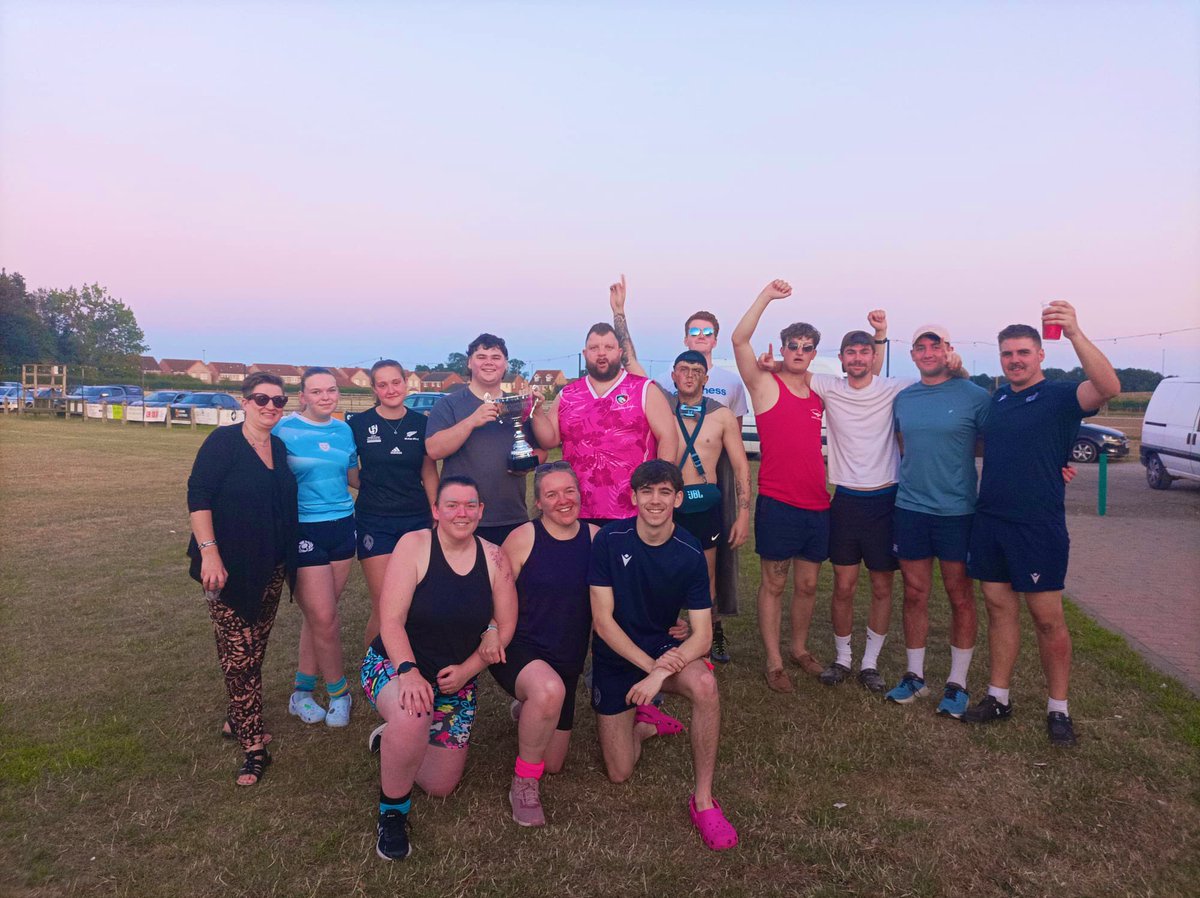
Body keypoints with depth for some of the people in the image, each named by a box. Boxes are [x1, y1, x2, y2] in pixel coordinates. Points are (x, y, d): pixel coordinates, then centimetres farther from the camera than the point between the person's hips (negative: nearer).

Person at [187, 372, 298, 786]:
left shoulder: (279, 448, 10)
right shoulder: (223, 442, -9)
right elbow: (198, 496, -14)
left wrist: (287, 564, 18)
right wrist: (209, 551, -22)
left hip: (269, 569, 6)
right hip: (229, 568, -6)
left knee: (254, 651, 14)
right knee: (239, 654, -5)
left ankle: (237, 719, 32)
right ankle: (255, 746, 2)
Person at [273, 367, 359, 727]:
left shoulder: (345, 431, 8)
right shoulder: (284, 429, -8)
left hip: (342, 526, 5)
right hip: (304, 530, -5)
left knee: (317, 615, 12)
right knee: (324, 617, -4)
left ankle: (302, 691, 26)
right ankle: (338, 692, 16)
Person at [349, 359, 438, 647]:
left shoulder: (421, 423, 4)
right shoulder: (359, 424, -2)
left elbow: (430, 473, 8)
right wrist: (371, 486, -3)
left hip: (416, 520, 2)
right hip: (374, 522, -2)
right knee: (384, 607, -3)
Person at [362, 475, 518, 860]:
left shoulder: (494, 558, -7)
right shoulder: (414, 545, -17)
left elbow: (505, 626, -3)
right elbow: (391, 620, -20)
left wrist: (466, 670, -16)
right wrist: (408, 671, -34)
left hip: (457, 681, 4)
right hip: (395, 665, -4)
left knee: (440, 787, 8)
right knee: (413, 718, -39)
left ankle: (400, 740, 40)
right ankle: (392, 813, -10)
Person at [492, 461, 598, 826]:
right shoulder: (523, 538, -13)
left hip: (567, 660, 5)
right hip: (518, 650, -4)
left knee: (553, 764, 13)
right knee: (549, 689, -40)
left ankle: (527, 709, 45)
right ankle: (523, 783, -13)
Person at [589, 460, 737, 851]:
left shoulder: (690, 553, -14)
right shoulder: (610, 540, -17)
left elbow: (702, 635, -15)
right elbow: (603, 620, -16)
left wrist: (660, 674, -31)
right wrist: (650, 665, -24)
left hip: (664, 648, 0)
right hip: (615, 657, 0)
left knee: (705, 684, -34)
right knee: (620, 774, -2)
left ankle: (704, 800, -17)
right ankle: (644, 726, 33)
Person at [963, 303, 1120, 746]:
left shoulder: (1061, 396, -7)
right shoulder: (996, 398, 11)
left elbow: (1108, 387, -28)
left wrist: (1075, 334, -40)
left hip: (1038, 526, -5)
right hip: (989, 520, 6)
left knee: (1047, 618, 2)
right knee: (1000, 609, 11)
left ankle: (1058, 709, 16)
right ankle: (998, 698, 21)